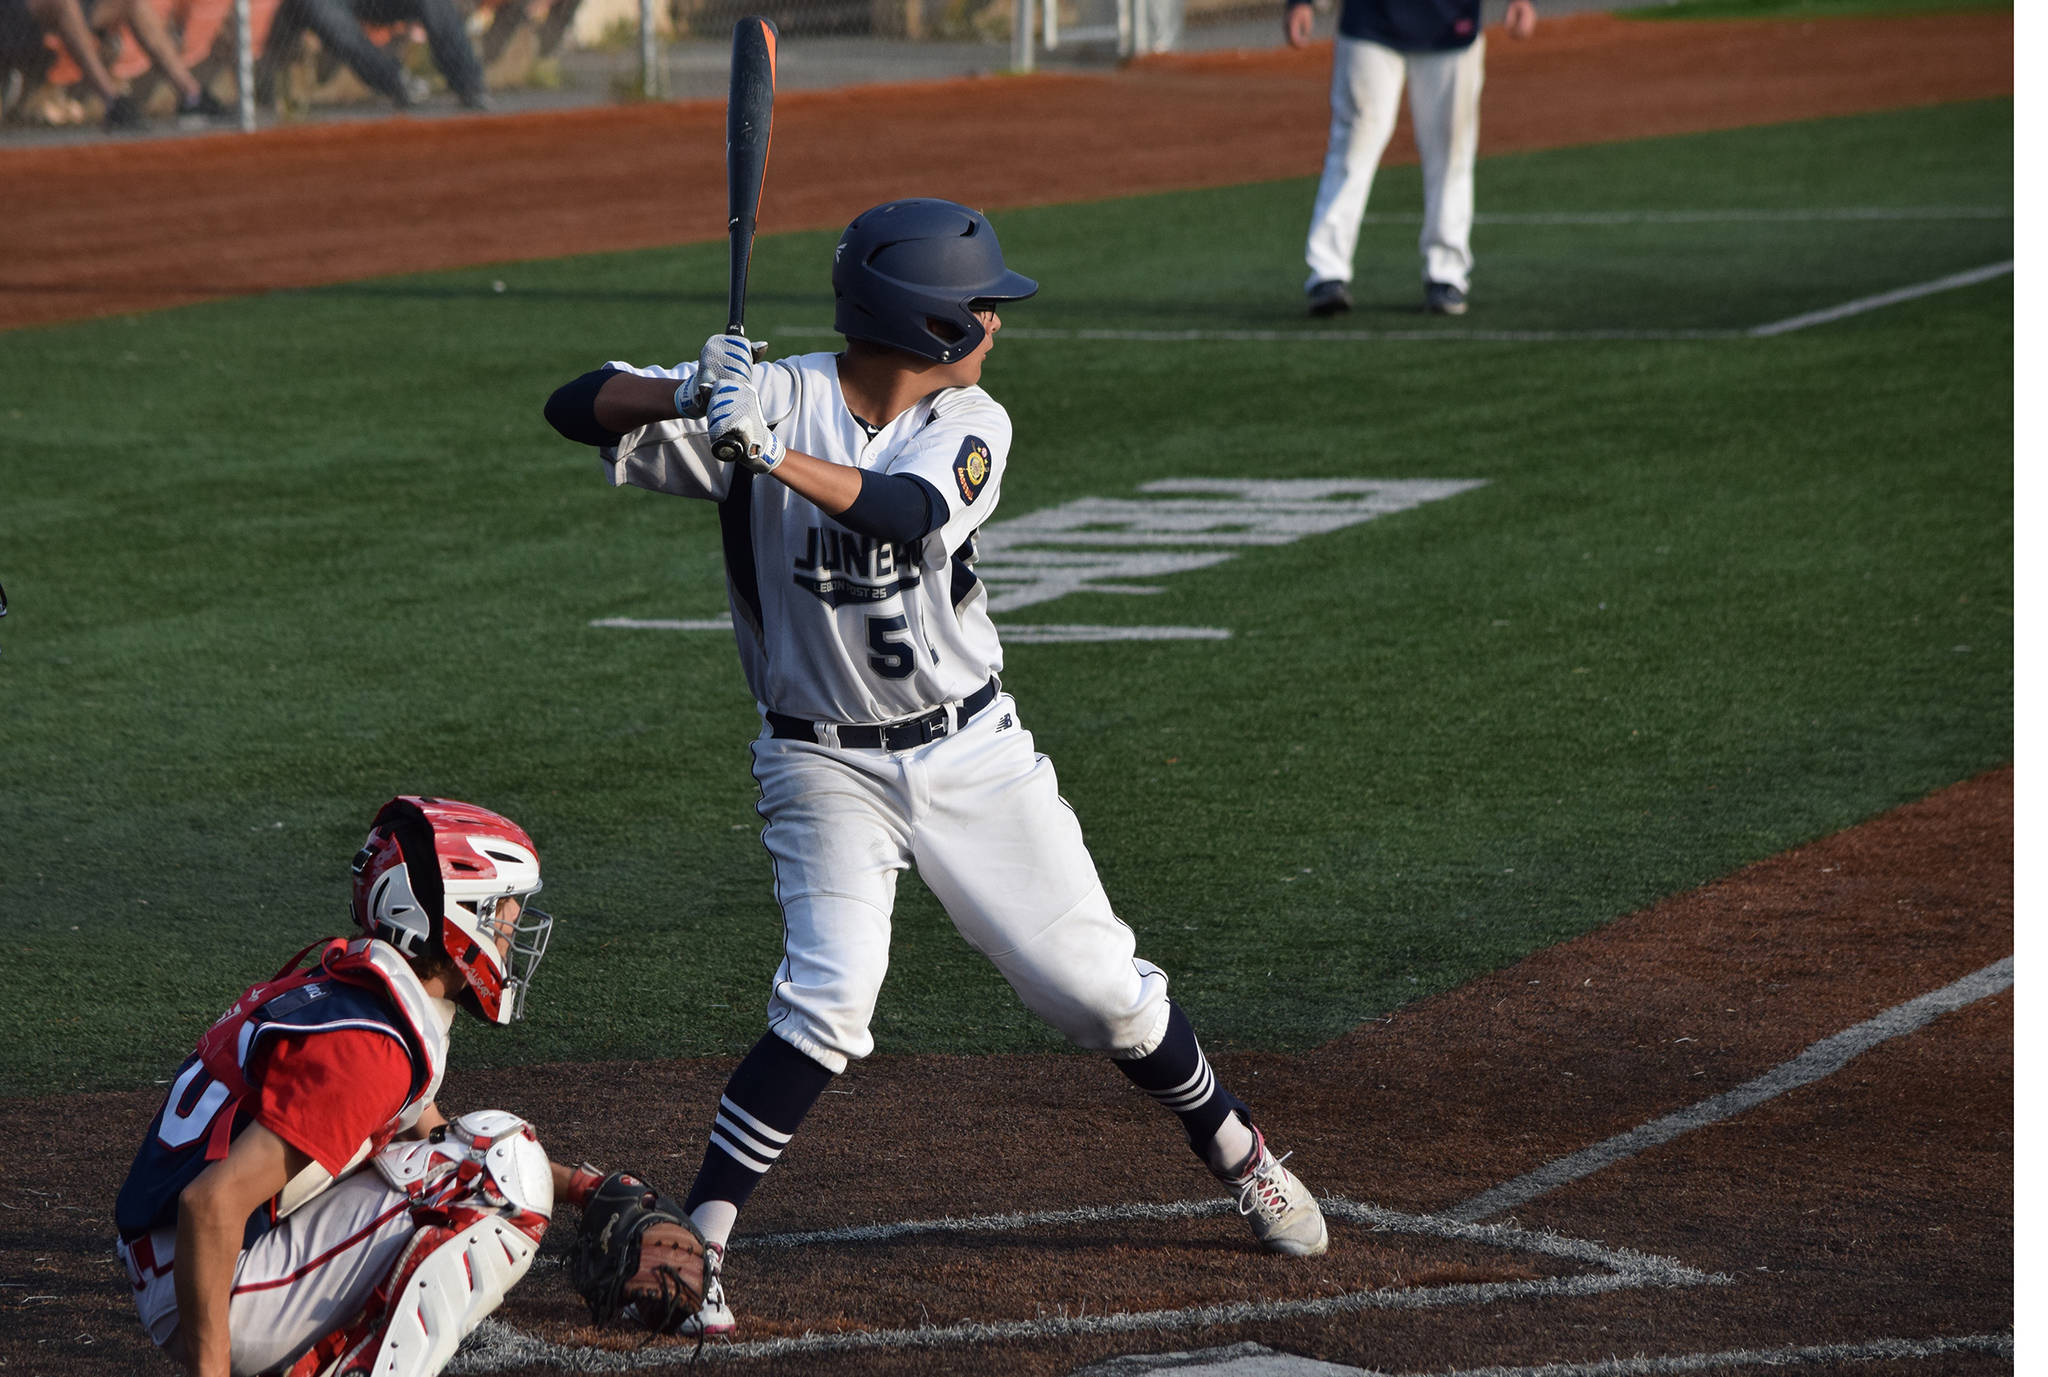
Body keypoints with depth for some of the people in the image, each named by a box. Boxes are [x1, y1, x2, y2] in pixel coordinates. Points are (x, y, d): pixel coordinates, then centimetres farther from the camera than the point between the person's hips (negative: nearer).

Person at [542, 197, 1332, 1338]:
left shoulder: (971, 425, -7)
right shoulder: (770, 398, -13)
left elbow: (906, 512, -29)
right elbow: (579, 410, -19)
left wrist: (773, 456, -46)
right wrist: (692, 395, -39)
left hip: (974, 750, 3)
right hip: (827, 766, -3)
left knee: (1100, 985, 7)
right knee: (828, 1004, -21)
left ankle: (1234, 1149, 32)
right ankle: (697, 1242, -14)